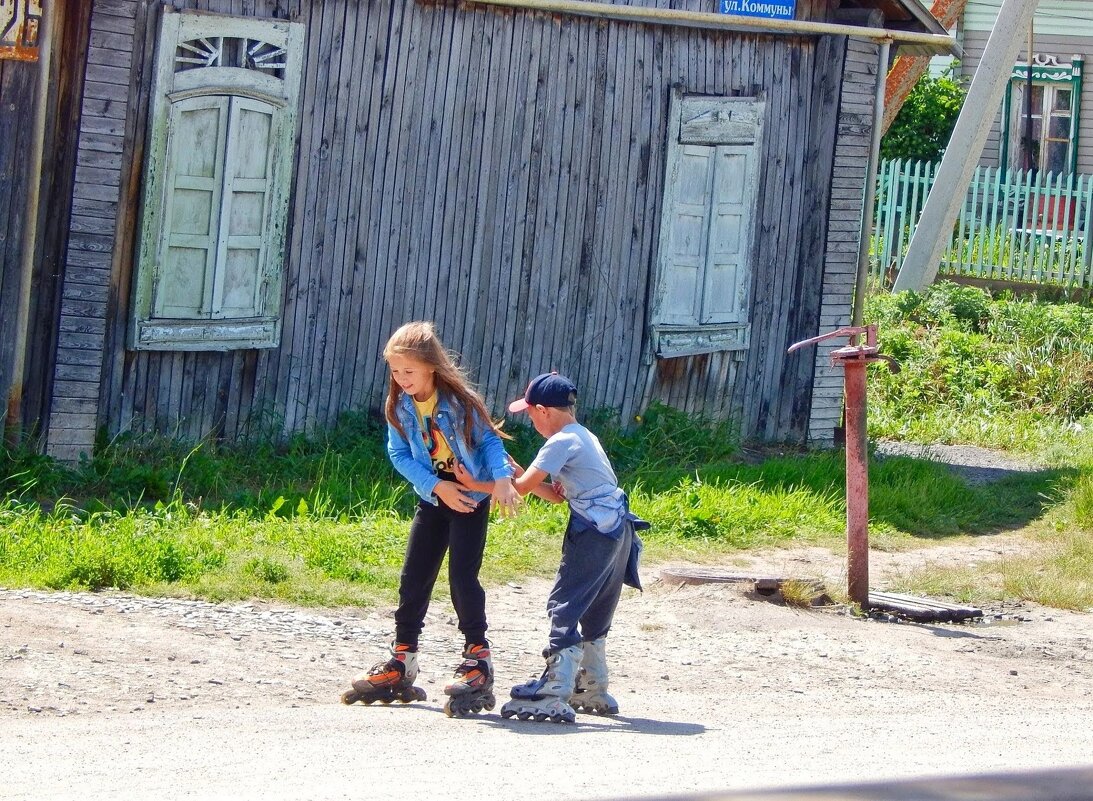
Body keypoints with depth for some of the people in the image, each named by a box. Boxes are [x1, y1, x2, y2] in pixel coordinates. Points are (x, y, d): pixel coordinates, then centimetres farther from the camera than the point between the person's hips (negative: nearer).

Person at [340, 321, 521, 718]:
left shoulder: (459, 400, -17)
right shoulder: (399, 407, -7)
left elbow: (489, 438, -10)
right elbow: (399, 454, -6)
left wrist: (502, 477, -25)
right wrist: (438, 486, -16)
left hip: (472, 497, -5)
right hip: (433, 498, 5)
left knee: (462, 574, -11)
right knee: (414, 577, 5)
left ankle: (478, 657, -2)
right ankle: (401, 663, 12)